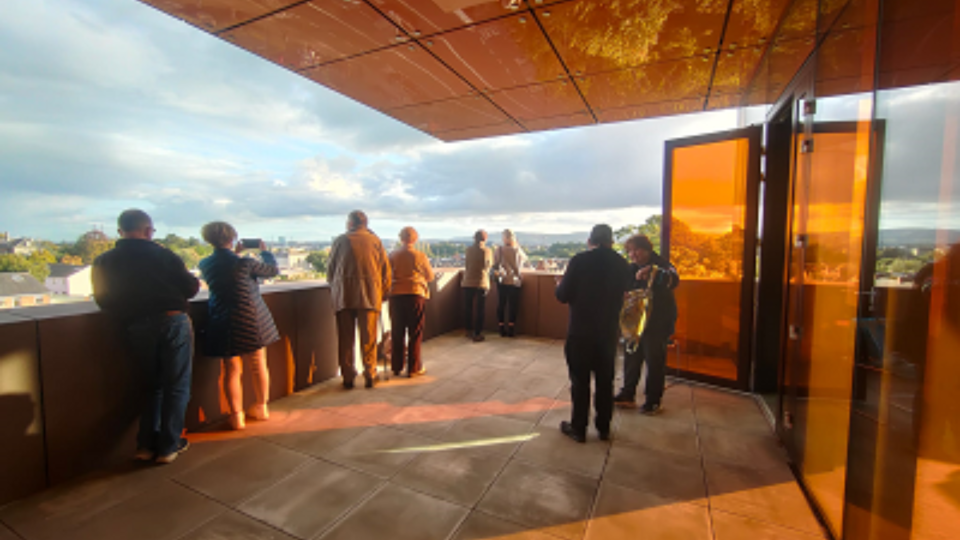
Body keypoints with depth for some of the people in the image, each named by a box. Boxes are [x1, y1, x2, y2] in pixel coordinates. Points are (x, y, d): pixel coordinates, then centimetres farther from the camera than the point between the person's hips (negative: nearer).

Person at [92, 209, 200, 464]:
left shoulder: (103, 262, 4)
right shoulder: (162, 254, -7)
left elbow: (103, 300, 10)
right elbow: (190, 288, -4)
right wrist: (195, 282, 17)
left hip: (136, 329, 4)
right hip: (172, 322, -4)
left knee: (153, 385, 21)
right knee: (176, 386, 8)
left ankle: (146, 445, 21)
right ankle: (168, 447, 12)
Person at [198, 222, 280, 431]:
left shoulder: (205, 264, -3)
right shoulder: (245, 263, -15)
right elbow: (273, 269, 0)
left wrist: (234, 253, 22)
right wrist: (265, 251, 15)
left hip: (223, 325, 2)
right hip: (252, 322, -2)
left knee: (232, 371, 11)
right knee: (259, 366, 15)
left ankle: (237, 416, 18)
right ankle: (261, 407, 29)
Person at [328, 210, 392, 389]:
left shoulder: (341, 240, 4)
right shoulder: (375, 240, 5)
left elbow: (330, 269, 8)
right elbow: (386, 269, 4)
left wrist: (335, 288, 22)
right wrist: (383, 293, 12)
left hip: (343, 296, 0)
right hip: (370, 295, 0)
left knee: (345, 339, 8)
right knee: (368, 339, 7)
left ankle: (348, 377, 13)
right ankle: (370, 375, 11)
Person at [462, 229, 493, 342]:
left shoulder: (469, 250, -4)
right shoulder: (487, 251, -5)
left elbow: (468, 265, 5)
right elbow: (490, 265, 7)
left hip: (468, 283, 1)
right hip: (482, 283, -1)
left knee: (468, 308, 15)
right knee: (480, 310, 6)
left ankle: (469, 331, 26)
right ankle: (477, 334, 7)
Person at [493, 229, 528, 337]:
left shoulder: (500, 250, -8)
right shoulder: (517, 250, -5)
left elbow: (495, 265, -8)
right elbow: (524, 259, 14)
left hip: (502, 281, 0)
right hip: (514, 281, 0)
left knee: (501, 305, 8)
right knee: (513, 306, 7)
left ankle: (502, 330, 12)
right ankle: (511, 331, 10)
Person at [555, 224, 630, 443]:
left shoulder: (579, 261, -14)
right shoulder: (622, 264, -1)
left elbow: (563, 296, -12)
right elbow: (620, 295, 9)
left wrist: (560, 284, 9)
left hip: (581, 331, -4)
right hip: (609, 331, 4)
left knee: (580, 380, 8)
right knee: (605, 380, 16)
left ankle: (578, 428, 19)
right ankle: (604, 427, 29)